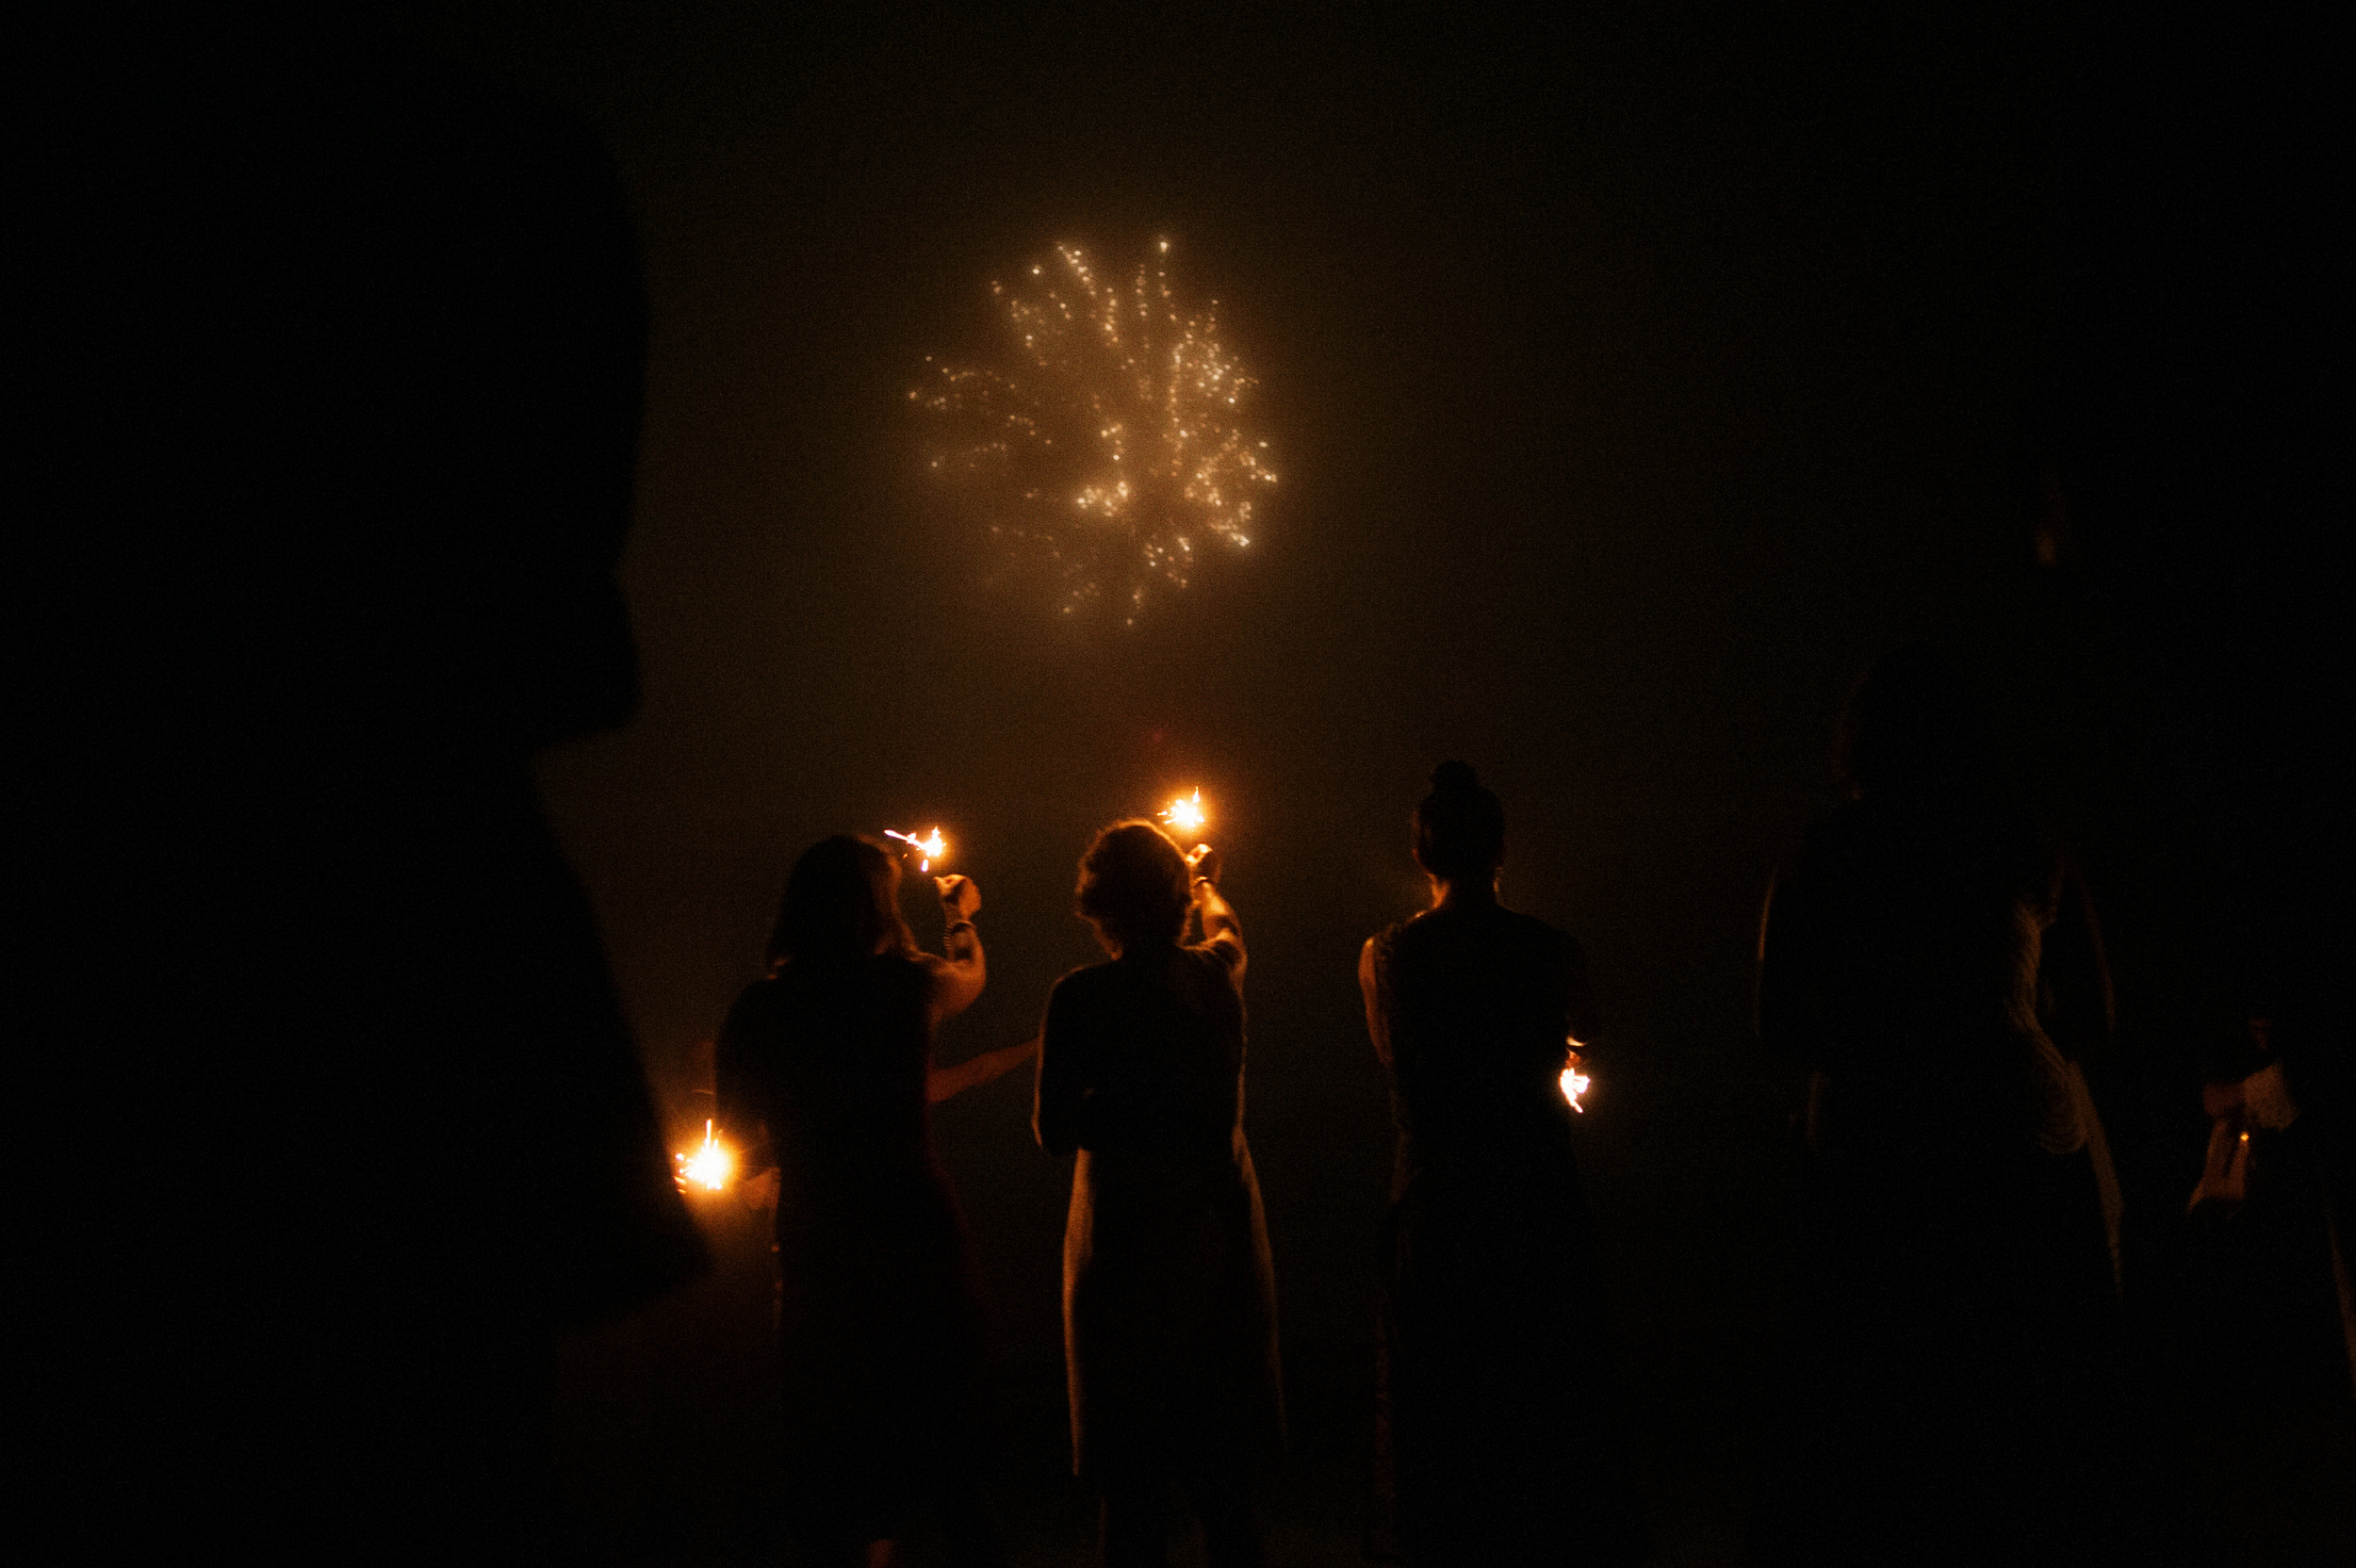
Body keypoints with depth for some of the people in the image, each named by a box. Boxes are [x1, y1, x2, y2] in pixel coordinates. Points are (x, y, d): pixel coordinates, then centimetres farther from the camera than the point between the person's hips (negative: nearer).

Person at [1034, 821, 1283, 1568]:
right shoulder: (1217, 975, -1)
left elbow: (1055, 1133, -11)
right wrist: (1207, 882, 44)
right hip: (1224, 1235, 5)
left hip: (1128, 1239, -4)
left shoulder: (1082, 997, -15)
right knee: (1224, 1465, 19)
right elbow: (1227, 928, 24)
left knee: (1135, 1476, 7)